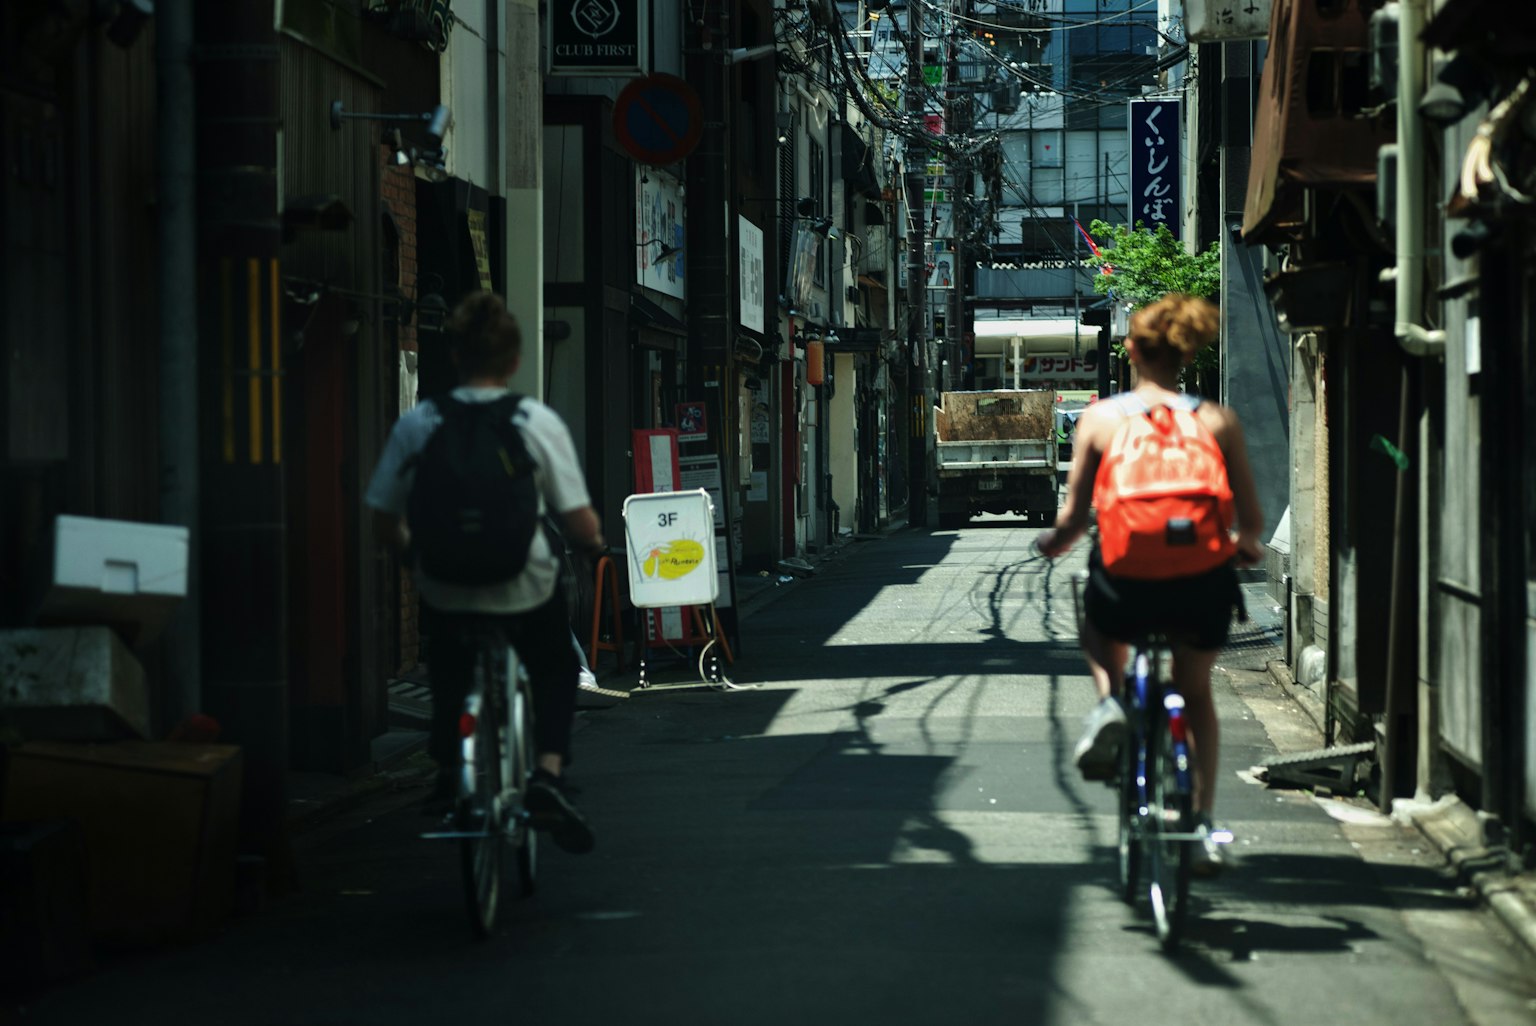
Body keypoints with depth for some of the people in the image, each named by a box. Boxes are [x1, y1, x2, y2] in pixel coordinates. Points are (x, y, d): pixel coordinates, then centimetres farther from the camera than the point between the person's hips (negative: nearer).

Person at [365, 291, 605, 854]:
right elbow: (580, 524, -11)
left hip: (443, 592, 2)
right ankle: (548, 772, 6)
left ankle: (447, 773, 28)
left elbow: (385, 522, -1)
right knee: (556, 670, 26)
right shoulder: (539, 422, -10)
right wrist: (594, 541, 13)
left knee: (449, 671, 34)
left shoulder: (414, 424, -6)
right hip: (525, 592, -1)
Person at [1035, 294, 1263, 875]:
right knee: (1195, 691, 28)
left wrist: (1054, 543, 22)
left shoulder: (1100, 418, 0)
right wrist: (1244, 544, 25)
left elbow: (1073, 517, 0)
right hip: (1200, 587, 1)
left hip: (1126, 582, -1)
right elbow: (1251, 518, 2)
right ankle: (1203, 825, 21)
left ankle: (1109, 701, 6)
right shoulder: (1217, 421, 1)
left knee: (1098, 629, 36)